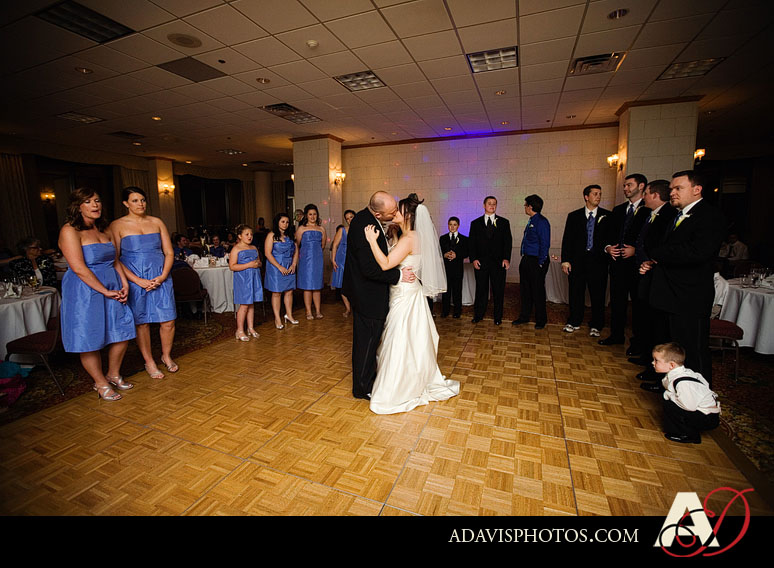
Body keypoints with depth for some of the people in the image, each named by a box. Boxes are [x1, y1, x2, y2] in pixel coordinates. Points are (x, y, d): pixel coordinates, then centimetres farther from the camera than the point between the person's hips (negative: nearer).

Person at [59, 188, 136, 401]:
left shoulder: (105, 229, 12)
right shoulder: (70, 231, -10)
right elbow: (79, 268, -17)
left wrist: (124, 284, 2)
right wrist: (105, 291, -16)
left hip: (112, 289, 7)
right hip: (85, 292, -7)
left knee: (122, 333, 7)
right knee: (90, 340, 2)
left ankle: (114, 375, 28)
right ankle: (101, 383, 19)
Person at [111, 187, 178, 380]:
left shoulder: (157, 222, 9)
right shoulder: (117, 225, 1)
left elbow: (169, 253, 8)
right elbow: (114, 259, -4)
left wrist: (163, 276, -6)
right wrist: (138, 281, -13)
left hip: (160, 278, 2)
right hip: (134, 280, -2)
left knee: (168, 321, 1)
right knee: (142, 322, 5)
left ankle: (166, 356, 23)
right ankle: (149, 362, 21)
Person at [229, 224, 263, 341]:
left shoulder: (254, 248, 14)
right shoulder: (236, 249, -6)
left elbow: (259, 262, 23)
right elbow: (232, 266, -14)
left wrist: (258, 263, -2)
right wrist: (249, 265, -19)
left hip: (254, 279, 6)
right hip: (242, 280, -6)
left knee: (251, 304, 11)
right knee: (244, 305, -4)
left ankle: (251, 328, 21)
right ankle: (240, 330, 8)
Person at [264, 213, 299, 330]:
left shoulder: (290, 235, 12)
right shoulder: (272, 235, -5)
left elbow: (296, 251, 13)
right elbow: (267, 253, -12)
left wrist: (293, 264, -2)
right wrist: (280, 267, -16)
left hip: (289, 268, 5)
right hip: (275, 267, -5)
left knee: (289, 291, 8)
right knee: (277, 292, -1)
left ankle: (289, 315, 21)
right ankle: (277, 319, 7)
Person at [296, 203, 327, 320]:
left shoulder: (321, 228, 9)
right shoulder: (302, 228, 1)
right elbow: (297, 245, 6)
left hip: (317, 259, 2)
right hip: (305, 259, -2)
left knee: (317, 286, 5)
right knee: (307, 286, -1)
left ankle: (318, 311, 10)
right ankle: (309, 312, 5)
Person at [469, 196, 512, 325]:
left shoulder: (504, 222, 9)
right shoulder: (475, 223, 9)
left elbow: (508, 241, 3)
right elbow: (471, 242, 5)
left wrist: (506, 258, -8)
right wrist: (474, 259, -7)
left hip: (498, 261, 0)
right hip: (481, 262, 0)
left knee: (498, 290, 5)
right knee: (481, 290, 6)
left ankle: (498, 317, 17)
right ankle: (478, 315, 18)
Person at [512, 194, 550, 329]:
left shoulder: (542, 222, -14)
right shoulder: (531, 221, 13)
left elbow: (545, 244, -16)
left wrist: (540, 263, -17)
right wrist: (525, 259, 13)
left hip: (536, 261, -9)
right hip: (526, 259, 9)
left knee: (537, 291, 3)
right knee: (525, 289, 14)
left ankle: (541, 319, 17)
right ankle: (524, 316, 27)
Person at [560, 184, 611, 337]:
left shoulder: (607, 216, 5)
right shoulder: (574, 216, 7)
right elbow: (567, 239, 3)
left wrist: (608, 249, -11)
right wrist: (565, 260, -3)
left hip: (598, 260, 0)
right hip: (577, 260, 1)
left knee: (598, 294, 4)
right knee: (576, 293, 8)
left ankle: (595, 326, 17)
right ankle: (574, 322, 22)